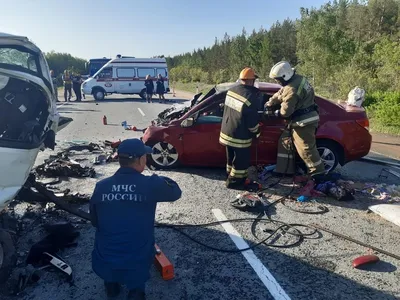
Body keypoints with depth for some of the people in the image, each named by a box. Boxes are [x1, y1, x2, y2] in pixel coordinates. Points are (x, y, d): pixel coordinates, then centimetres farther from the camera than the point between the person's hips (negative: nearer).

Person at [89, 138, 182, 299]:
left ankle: (111, 284, 22)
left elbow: (94, 221, 10)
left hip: (103, 265, 3)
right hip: (137, 266, -3)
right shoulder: (151, 184, -15)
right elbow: (176, 191, 6)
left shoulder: (101, 186, -6)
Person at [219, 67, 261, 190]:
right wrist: (257, 132, 0)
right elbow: (252, 121, -18)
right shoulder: (250, 97, -24)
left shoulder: (231, 90, -1)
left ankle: (231, 176, 38)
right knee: (241, 160, 9)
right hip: (239, 136, -8)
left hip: (227, 131, 8)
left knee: (232, 157, 23)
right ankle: (233, 181, 20)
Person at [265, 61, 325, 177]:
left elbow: (286, 110, -21)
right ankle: (284, 169, 24)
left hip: (303, 122, -11)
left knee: (306, 148, -4)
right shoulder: (296, 78, 6)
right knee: (285, 141, 16)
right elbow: (280, 94, 18)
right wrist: (269, 103, 15)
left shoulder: (292, 89, -27)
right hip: (302, 119, 11)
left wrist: (277, 113, -1)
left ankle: (318, 173, 10)